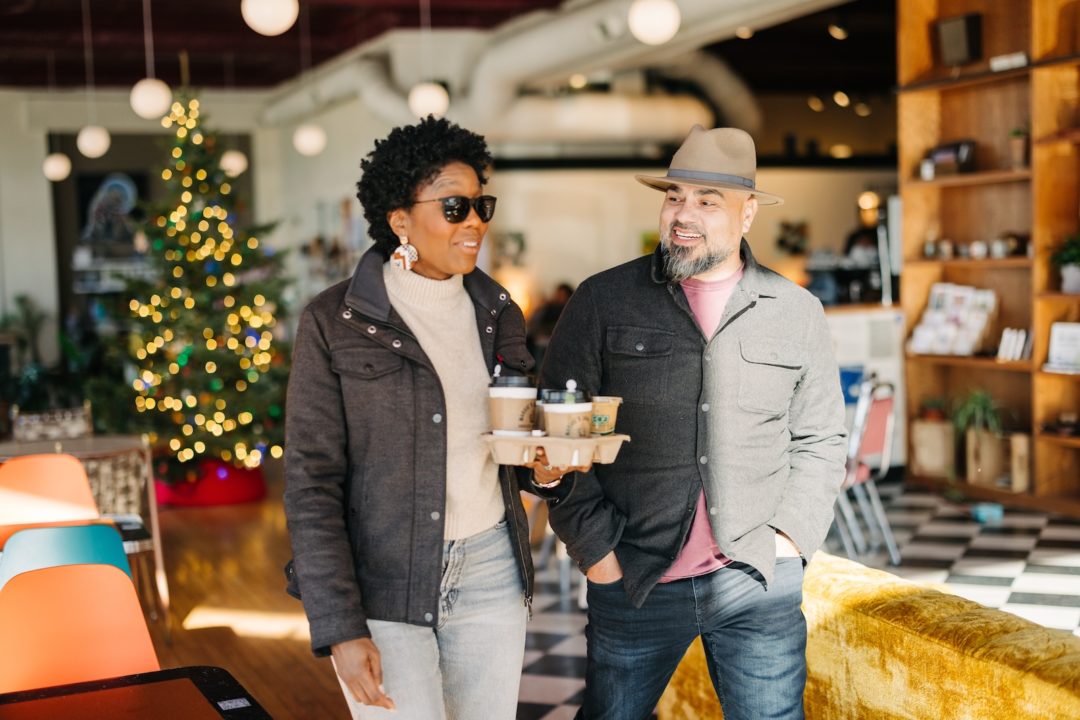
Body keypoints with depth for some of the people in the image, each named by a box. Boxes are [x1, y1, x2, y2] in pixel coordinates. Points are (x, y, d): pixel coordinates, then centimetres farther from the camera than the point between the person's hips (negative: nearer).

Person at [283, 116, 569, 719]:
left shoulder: (497, 314, 7)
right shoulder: (335, 322, -7)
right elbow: (313, 483, -9)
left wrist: (545, 467, -7)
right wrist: (340, 629, -14)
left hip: (491, 572, 5)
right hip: (383, 585, -4)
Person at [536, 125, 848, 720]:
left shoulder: (797, 313, 5)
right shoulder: (602, 303, -2)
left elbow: (820, 440, 11)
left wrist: (790, 534, 0)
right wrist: (595, 547, -7)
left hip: (760, 582, 2)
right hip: (633, 582, -1)